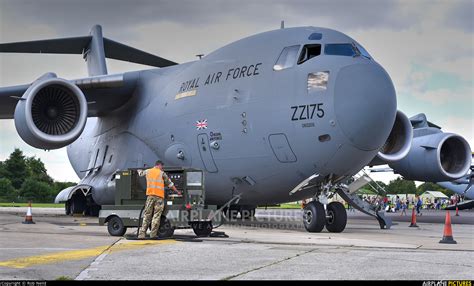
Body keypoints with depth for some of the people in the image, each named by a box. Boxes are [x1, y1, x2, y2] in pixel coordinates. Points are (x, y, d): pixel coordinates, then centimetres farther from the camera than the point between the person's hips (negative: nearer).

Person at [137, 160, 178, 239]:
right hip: (159, 196, -3)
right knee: (156, 216, -2)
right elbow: (170, 184, 9)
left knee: (146, 215, 3)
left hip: (150, 195, 3)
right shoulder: (162, 173, 4)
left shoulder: (148, 171, 13)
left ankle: (142, 234, -4)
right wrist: (177, 192, 18)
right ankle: (153, 234, -6)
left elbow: (140, 173, 33)